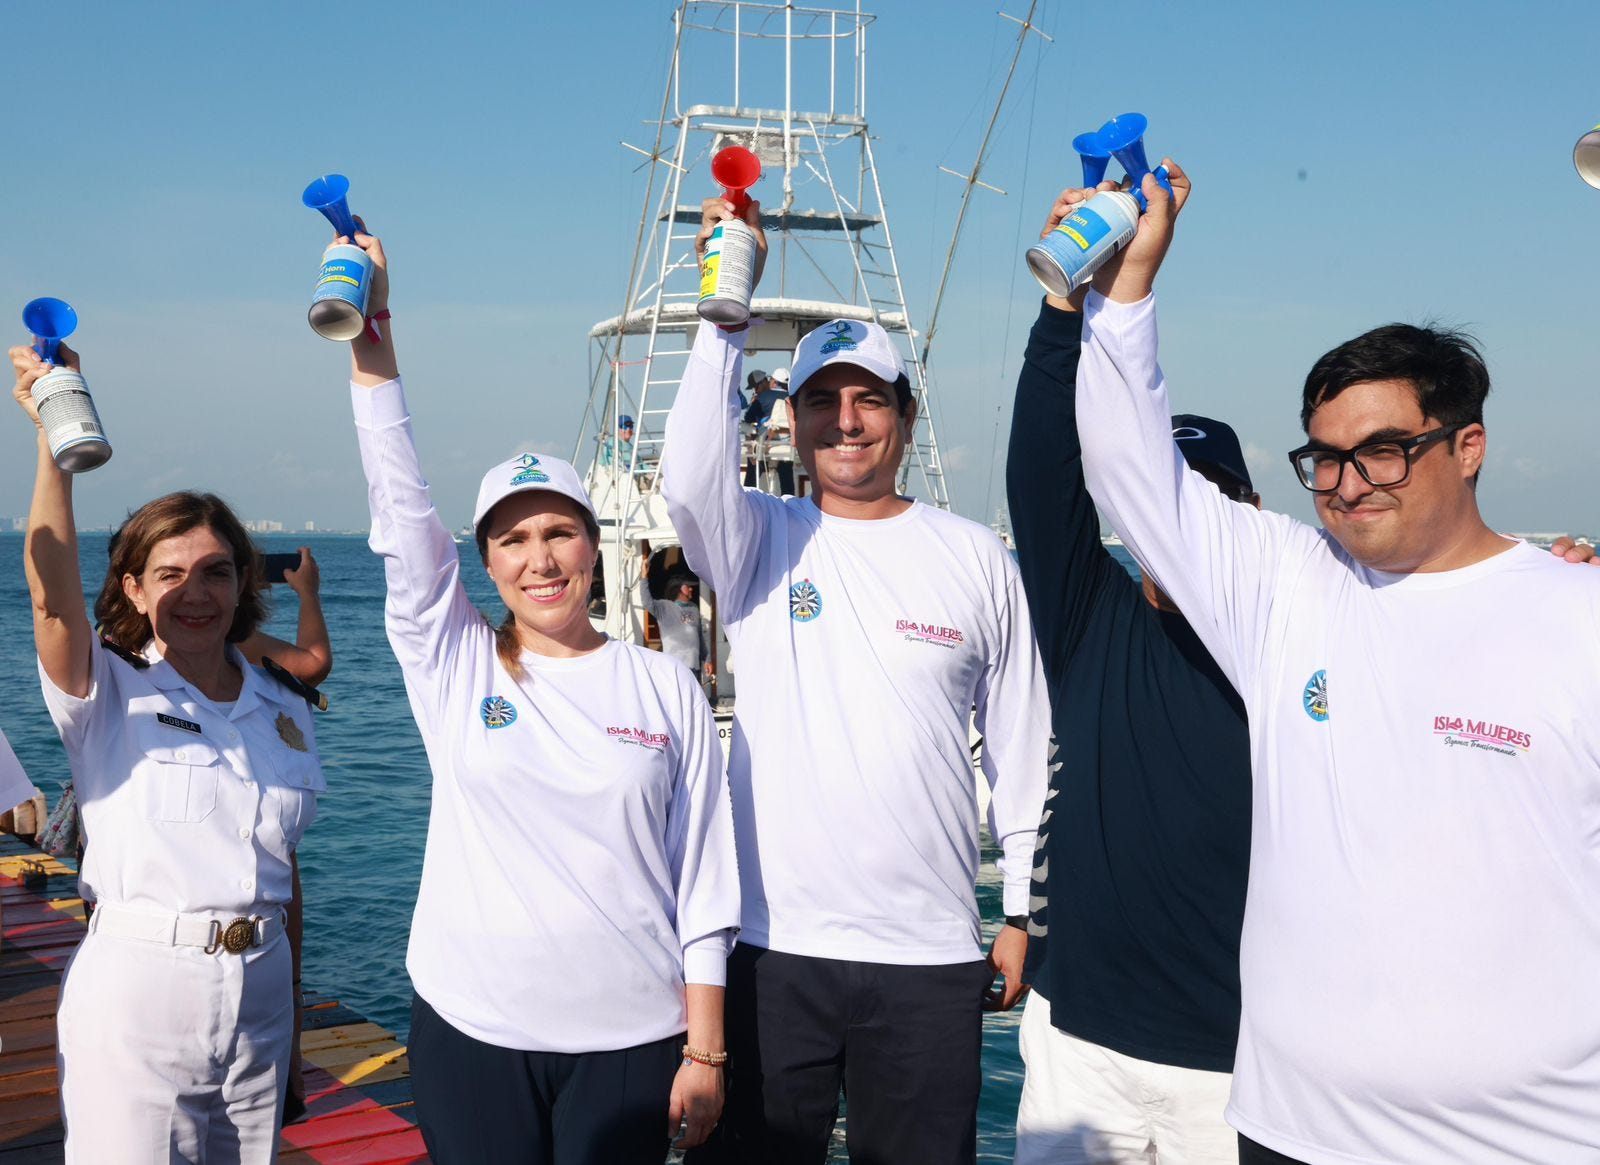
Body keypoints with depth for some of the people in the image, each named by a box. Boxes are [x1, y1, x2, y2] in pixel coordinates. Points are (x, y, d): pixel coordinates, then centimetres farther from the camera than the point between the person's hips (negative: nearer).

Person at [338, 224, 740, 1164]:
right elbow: (401, 506, -7)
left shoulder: (665, 688, 0)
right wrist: (370, 340, -15)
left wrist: (706, 1051, -3)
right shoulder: (454, 666, 2)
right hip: (471, 1031, 1)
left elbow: (704, 881, 0)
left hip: (628, 1037, 0)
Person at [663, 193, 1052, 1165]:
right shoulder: (761, 541, 3)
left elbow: (1023, 749, 7)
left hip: (932, 955, 0)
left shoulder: (977, 559, 4)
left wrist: (1022, 912, 6)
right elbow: (691, 479, -21)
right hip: (773, 945, 0)